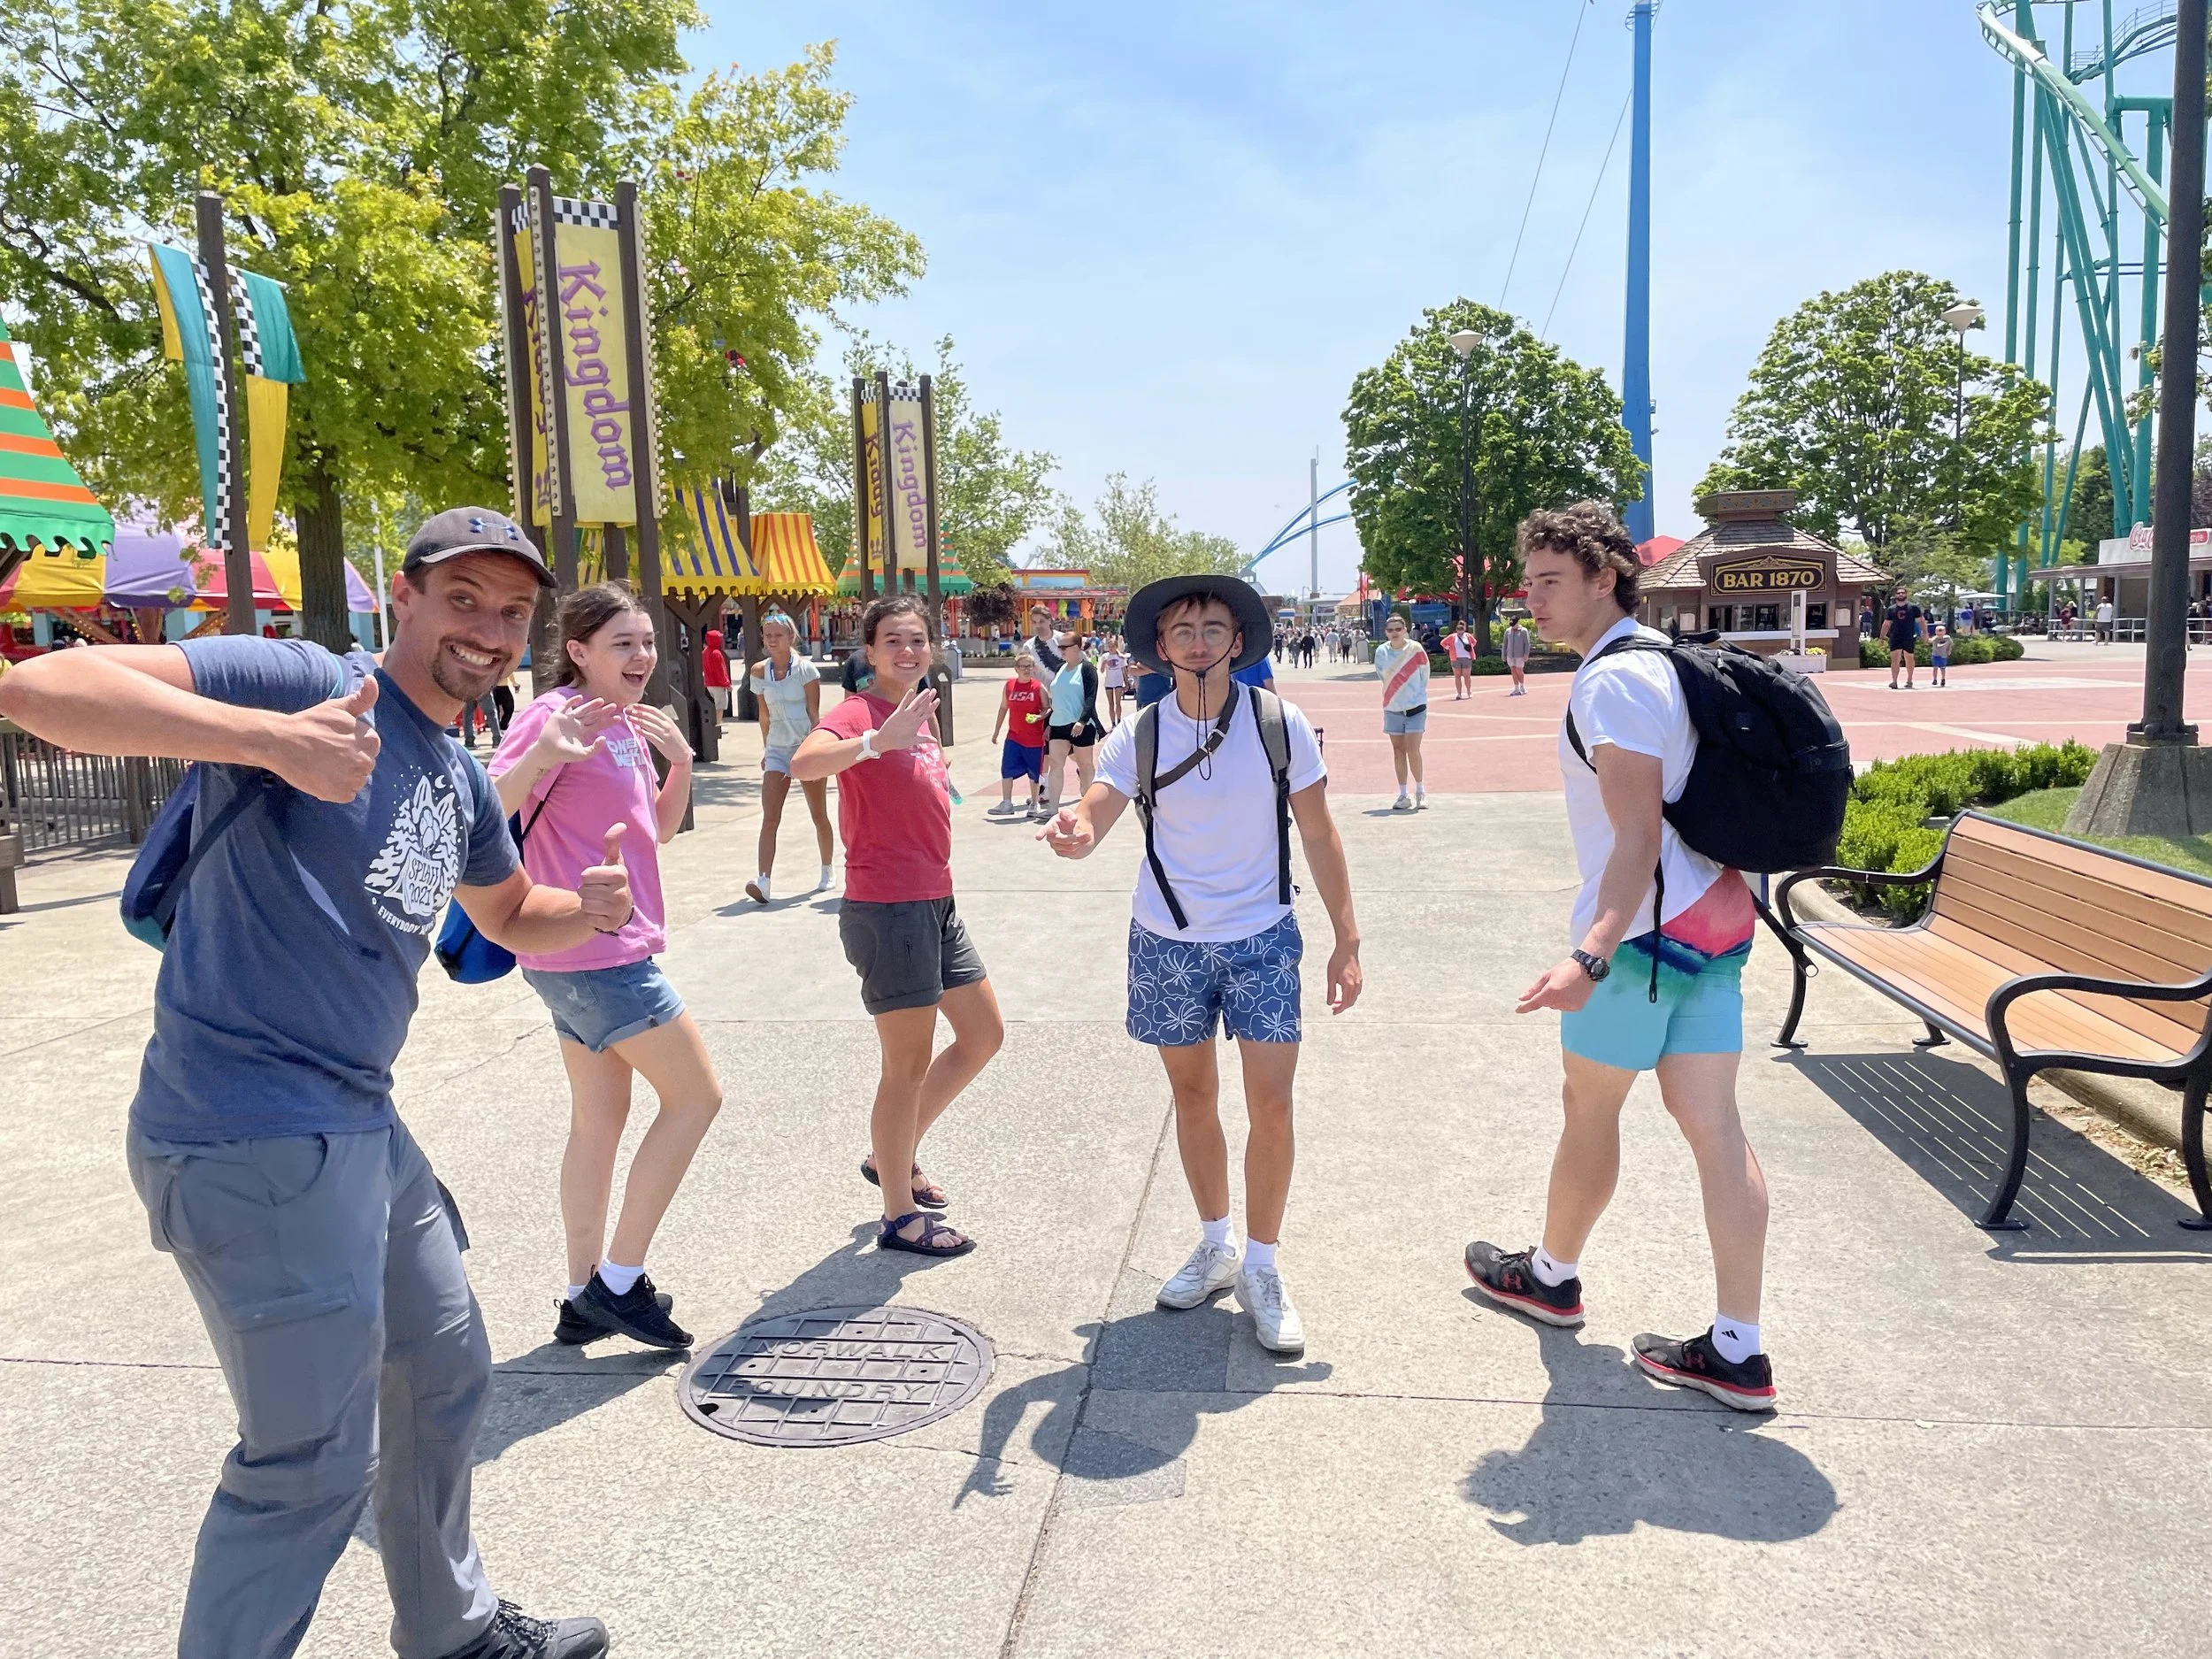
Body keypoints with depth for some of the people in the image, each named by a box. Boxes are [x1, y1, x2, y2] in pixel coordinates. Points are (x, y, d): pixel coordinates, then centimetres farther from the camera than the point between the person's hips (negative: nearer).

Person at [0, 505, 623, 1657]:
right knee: (318, 1461, -2)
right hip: (251, 1137, -10)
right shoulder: (305, 683, -14)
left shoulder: (462, 779, 12)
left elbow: (511, 917, 28)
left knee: (446, 1376, 23)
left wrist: (588, 907, 5)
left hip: (360, 1122, 10)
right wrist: (269, 737, -38)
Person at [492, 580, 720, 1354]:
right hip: (589, 953, -9)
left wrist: (680, 760, 0)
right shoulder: (558, 716, -15)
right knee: (696, 1094, -2)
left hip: (603, 951, 9)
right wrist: (541, 753, -43)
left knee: (600, 1119, 14)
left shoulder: (629, 722, 11)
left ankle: (586, 1300, 24)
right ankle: (618, 1282, 6)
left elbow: (660, 829, 17)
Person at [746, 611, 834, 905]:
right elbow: (765, 715, 12)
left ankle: (828, 870, 30)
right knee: (769, 818, -10)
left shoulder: (805, 668, -8)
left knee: (819, 815, 11)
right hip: (777, 749, 3)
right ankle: (763, 881, -18)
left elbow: (814, 713, -10)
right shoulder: (759, 672, 3)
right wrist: (766, 749, 13)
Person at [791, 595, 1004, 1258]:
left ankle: (893, 1157, 32)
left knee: (984, 1034, 18)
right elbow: (803, 763, -35)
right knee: (909, 1064, 1)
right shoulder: (860, 712, -13)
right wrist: (878, 741, -48)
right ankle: (899, 1216, 17)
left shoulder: (919, 716, 13)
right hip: (887, 910, -9)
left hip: (936, 904, 9)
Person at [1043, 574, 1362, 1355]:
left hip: (1262, 938, -1)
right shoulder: (1140, 735, -7)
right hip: (1168, 940, 2)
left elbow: (1319, 835, -2)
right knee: (1193, 1096, 14)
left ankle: (1262, 1269, 15)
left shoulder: (1281, 722, -8)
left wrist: (1346, 940, -4)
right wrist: (1073, 831, -44)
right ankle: (1217, 1245, 34)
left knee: (1271, 1105, -5)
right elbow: (1091, 819, -19)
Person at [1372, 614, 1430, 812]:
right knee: (1398, 751, 6)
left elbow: (1424, 675, 1)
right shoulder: (1381, 652, -2)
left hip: (1416, 707, -3)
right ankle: (1403, 795, 13)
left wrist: (1416, 694, 9)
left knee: (1413, 751, -10)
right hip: (1392, 709, 3)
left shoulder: (1415, 648, -9)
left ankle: (1420, 791, 8)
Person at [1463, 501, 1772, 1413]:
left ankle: (1551, 1274, 32)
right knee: (1713, 1124, 7)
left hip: (1645, 928, -9)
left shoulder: (1613, 680, -17)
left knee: (1589, 1106, 10)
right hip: (1714, 916, 9)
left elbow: (1637, 837, -25)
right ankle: (1736, 1350, 11)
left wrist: (1589, 956, -34)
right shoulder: (1659, 657, 14)